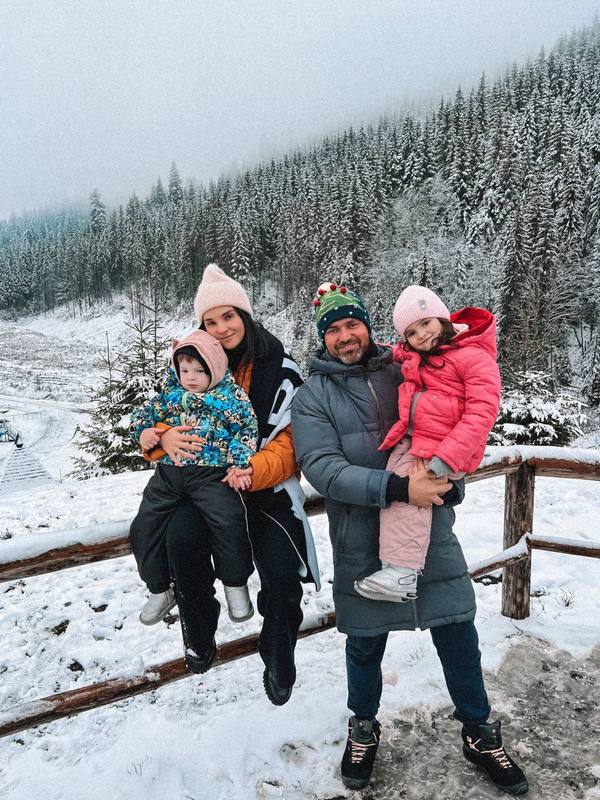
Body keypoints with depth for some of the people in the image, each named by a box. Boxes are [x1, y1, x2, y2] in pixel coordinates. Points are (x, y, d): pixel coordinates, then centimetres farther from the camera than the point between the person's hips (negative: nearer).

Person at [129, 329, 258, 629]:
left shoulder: (232, 395, 1)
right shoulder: (171, 392, 12)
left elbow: (248, 431, 0)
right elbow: (146, 411, 21)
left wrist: (240, 464, -11)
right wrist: (143, 431, 0)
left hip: (212, 473, -4)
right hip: (169, 472, 5)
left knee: (228, 523, -24)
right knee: (144, 527, 2)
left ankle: (235, 583, 4)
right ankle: (159, 588, 24)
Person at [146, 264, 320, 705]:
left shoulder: (279, 368, -8)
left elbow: (291, 441, -11)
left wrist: (254, 471, -30)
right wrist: (165, 437, -18)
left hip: (267, 486, -1)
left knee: (282, 576, -16)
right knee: (182, 540, -28)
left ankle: (279, 664, 16)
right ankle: (200, 638, 0)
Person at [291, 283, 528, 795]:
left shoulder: (403, 372, 5)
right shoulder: (313, 396, -3)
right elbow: (323, 469, -16)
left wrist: (451, 481, -6)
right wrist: (397, 488, -26)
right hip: (363, 544, -2)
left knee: (459, 637, 12)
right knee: (366, 645, 16)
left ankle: (480, 733, 37)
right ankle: (364, 728, 44)